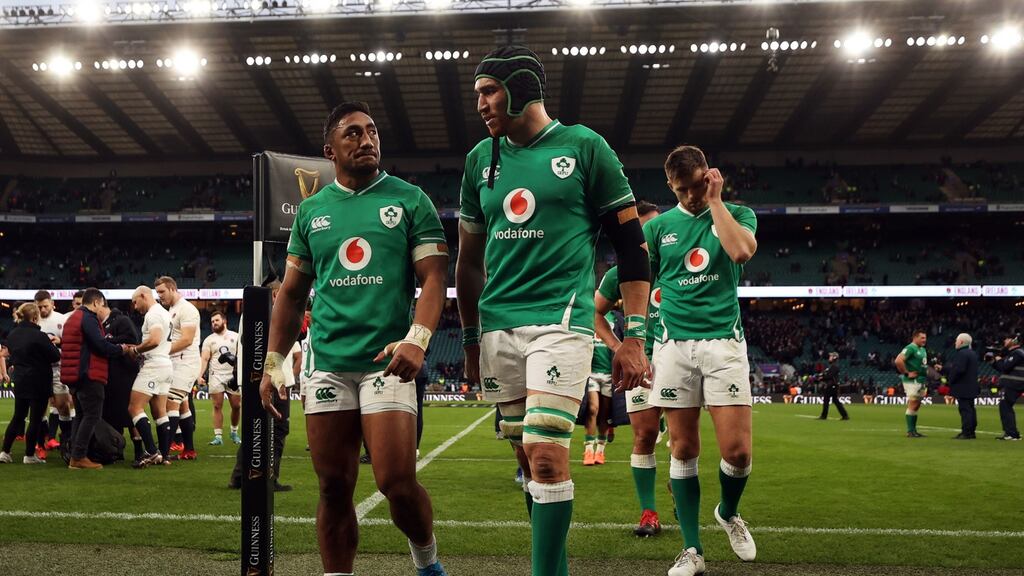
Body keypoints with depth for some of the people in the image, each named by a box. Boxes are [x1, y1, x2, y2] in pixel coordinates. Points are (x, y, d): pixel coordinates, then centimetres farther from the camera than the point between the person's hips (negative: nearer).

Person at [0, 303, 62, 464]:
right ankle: (29, 455, 8)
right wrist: (51, 344, 8)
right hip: (39, 383, -7)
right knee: (35, 419, 3)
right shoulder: (39, 336, -19)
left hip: (19, 381, 7)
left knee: (17, 417, 17)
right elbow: (56, 356, -13)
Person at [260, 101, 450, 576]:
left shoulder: (410, 200, 4)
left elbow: (433, 277, -3)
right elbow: (291, 294, 17)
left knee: (396, 482, -8)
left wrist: (417, 339, -19)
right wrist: (273, 364, 10)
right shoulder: (311, 210, 13)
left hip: (386, 361, -3)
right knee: (334, 489, 6)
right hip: (327, 363, 3)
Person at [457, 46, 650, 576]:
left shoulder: (584, 147, -1)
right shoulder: (480, 159, 13)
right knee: (528, 458, 9)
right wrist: (471, 339, 19)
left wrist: (634, 336, -6)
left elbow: (631, 244, 0)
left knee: (547, 458, -14)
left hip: (560, 321, -5)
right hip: (498, 327, 5)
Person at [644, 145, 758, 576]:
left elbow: (741, 252, -17)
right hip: (674, 345, 1)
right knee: (683, 450, 2)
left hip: (723, 342, -1)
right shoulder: (658, 226, 10)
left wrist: (715, 199, -8)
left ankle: (728, 513, 25)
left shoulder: (737, 214, 6)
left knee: (737, 451, -7)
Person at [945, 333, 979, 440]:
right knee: (970, 409, 14)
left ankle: (966, 433, -10)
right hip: (971, 387, 10)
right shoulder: (972, 353, 16)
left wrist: (950, 379, -12)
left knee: (965, 409, -9)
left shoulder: (962, 353, -17)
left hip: (963, 388, -10)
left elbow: (958, 369, -26)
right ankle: (971, 432, 19)